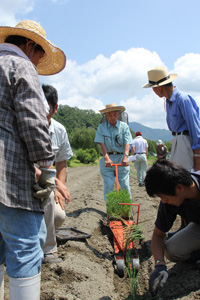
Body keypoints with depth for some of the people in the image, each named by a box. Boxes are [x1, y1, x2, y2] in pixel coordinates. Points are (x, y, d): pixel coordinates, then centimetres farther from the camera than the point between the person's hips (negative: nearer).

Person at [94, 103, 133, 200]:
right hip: (107, 158, 0)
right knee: (108, 186, 0)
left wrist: (126, 156, -25)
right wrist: (106, 157, -22)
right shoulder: (101, 127, 4)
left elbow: (127, 143, -6)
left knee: (125, 185, 1)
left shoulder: (124, 126, 4)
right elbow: (102, 143, -6)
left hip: (122, 158, 0)